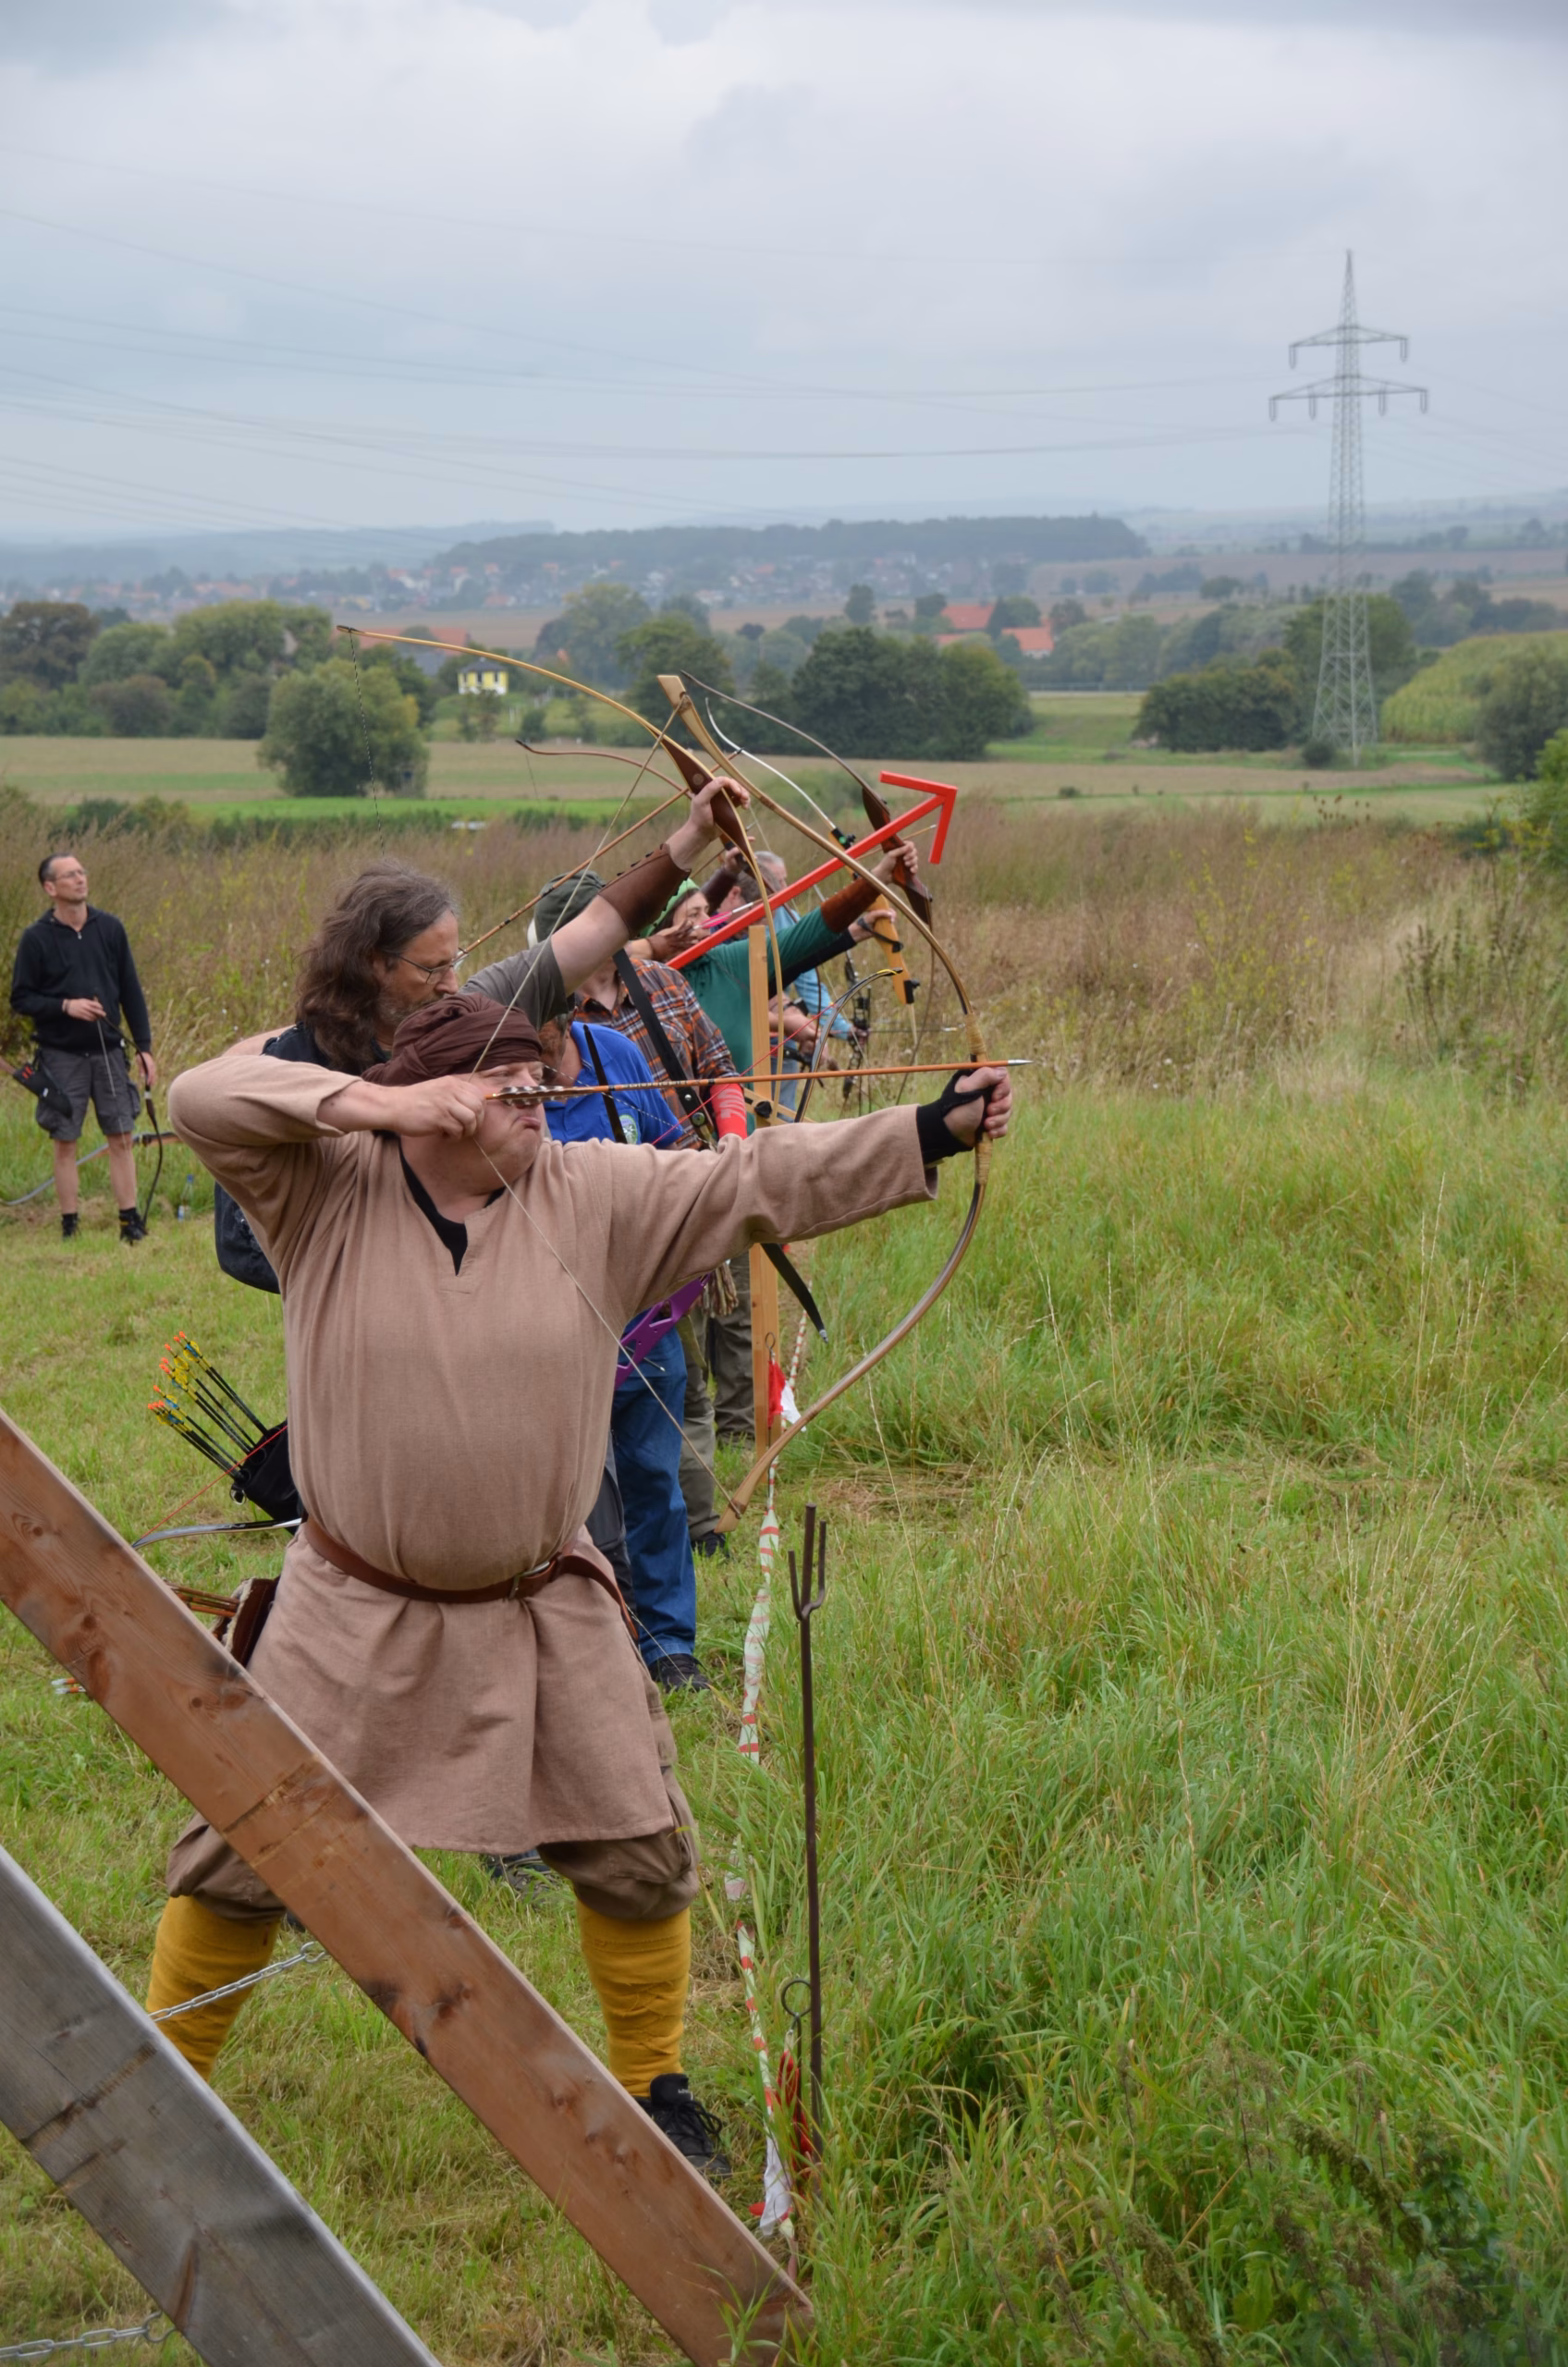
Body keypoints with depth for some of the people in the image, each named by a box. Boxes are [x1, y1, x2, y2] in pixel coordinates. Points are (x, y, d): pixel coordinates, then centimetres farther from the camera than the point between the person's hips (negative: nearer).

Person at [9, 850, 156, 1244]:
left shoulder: (110, 929, 4)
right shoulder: (36, 939, -4)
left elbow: (131, 991, 9)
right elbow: (20, 998, -2)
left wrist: (144, 1046, 6)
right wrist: (65, 1007, -16)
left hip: (108, 1050, 2)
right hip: (61, 1056, -2)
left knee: (121, 1138, 1)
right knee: (65, 1142, 3)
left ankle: (131, 1222, 7)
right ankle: (70, 1226, 10)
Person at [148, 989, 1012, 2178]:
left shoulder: (596, 1197, -5)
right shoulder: (330, 1187, -9)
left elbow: (767, 1180, -9)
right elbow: (203, 1098, -19)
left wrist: (932, 1131, -17)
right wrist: (374, 1102, -27)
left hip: (543, 1611, 2)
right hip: (354, 1611, -2)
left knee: (639, 1853, 6)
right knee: (240, 1854, 4)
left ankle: (654, 2083, 29)